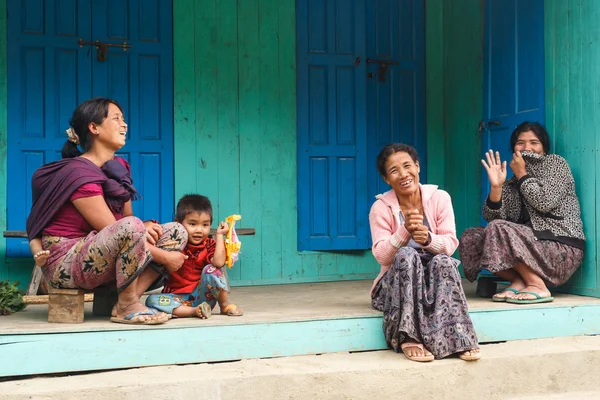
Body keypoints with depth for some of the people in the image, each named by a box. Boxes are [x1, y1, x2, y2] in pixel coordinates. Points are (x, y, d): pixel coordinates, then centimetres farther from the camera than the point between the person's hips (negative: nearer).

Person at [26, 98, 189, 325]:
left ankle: (130, 299, -13)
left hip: (101, 259, 9)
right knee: (131, 227, -35)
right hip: (65, 264, -9)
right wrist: (164, 257, -17)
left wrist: (145, 227, -14)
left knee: (177, 232, 0)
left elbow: (129, 219, 11)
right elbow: (117, 230, -21)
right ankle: (126, 308, -18)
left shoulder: (119, 168, 9)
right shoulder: (79, 173, -18)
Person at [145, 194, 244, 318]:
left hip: (202, 296, -1)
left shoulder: (209, 245, -1)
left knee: (211, 269, -26)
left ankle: (225, 305, -9)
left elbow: (219, 262, -22)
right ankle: (194, 311, -29)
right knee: (152, 300, -26)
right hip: (178, 298, 1)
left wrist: (219, 235, -15)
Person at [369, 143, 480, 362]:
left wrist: (428, 239, -29)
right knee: (406, 256, -32)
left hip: (436, 278, 1)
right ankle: (409, 338, -35)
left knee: (443, 262, -31)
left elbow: (451, 244, -7)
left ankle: (457, 337, -33)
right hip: (396, 282, -1)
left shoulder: (439, 198, -1)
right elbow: (381, 256, -14)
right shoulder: (381, 208, -5)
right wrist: (405, 230, -30)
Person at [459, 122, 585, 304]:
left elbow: (545, 202, -15)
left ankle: (538, 287, -20)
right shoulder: (512, 182, 15)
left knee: (498, 230, -26)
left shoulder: (555, 163, 2)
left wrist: (522, 174, -4)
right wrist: (495, 186, -12)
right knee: (470, 238, -7)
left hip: (562, 247, -6)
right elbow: (493, 217, 2)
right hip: (532, 244, 6)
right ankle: (520, 281, -11)